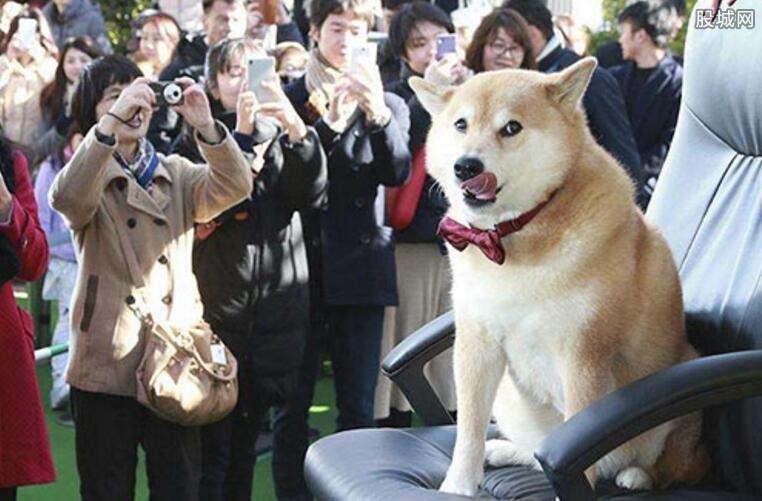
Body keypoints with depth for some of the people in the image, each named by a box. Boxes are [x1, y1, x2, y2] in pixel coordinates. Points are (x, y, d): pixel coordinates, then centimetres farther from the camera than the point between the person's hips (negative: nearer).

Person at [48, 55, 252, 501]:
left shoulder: (176, 175, 12)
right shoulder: (88, 176, 2)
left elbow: (234, 187, -7)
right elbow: (67, 198, -23)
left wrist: (206, 125, -23)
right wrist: (112, 122, -32)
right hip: (108, 363, -3)